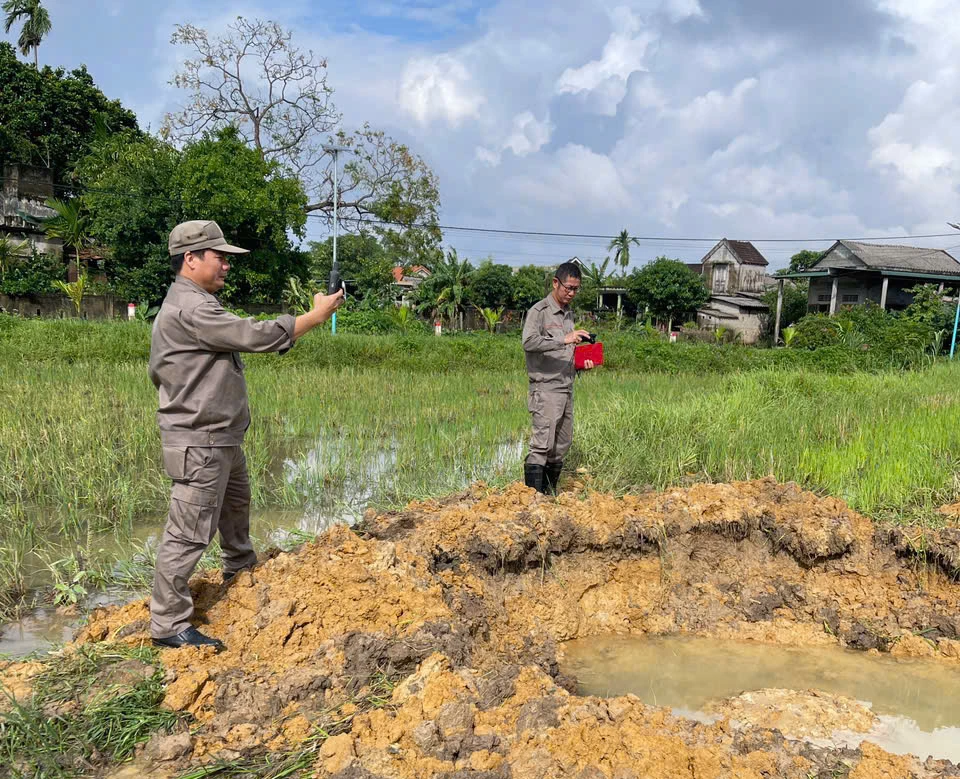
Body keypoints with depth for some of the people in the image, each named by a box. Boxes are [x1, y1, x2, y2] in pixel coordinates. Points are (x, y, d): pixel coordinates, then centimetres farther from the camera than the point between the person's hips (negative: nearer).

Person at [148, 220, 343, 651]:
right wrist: (317, 314, -16)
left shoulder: (194, 305, 14)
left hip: (223, 440, 11)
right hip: (199, 443, -11)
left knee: (236, 510, 27)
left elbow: (157, 372, 19)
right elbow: (255, 335, -25)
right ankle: (168, 624, 5)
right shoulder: (190, 308, -20)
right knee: (189, 532, -5)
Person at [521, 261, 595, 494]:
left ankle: (550, 493, 17)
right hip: (546, 389, -8)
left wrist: (581, 363, 9)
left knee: (561, 445, 9)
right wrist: (564, 339, -28)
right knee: (542, 445, -13)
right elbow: (529, 342, -23)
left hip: (567, 389, 8)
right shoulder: (539, 311, -6)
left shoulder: (569, 314, 18)